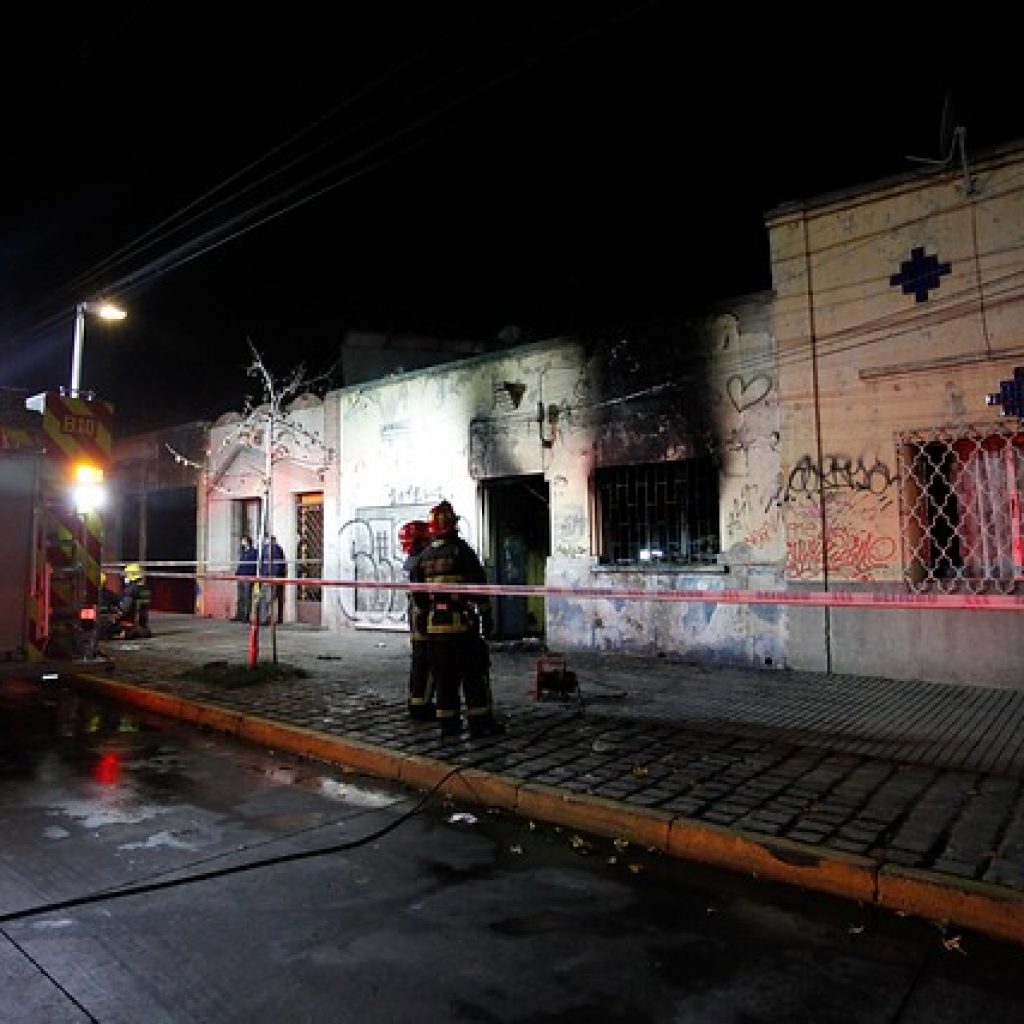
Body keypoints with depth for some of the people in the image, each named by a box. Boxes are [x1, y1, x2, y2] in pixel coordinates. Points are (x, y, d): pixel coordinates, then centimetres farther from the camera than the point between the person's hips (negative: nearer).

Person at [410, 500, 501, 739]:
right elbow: (477, 587, -11)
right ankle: (480, 722, 5)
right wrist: (486, 615, -5)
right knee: (474, 673, 2)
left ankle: (448, 723, 16)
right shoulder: (461, 551, -10)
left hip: (435, 625, 6)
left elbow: (417, 593, 14)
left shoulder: (424, 556, 9)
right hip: (462, 623, -6)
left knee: (444, 675, 11)